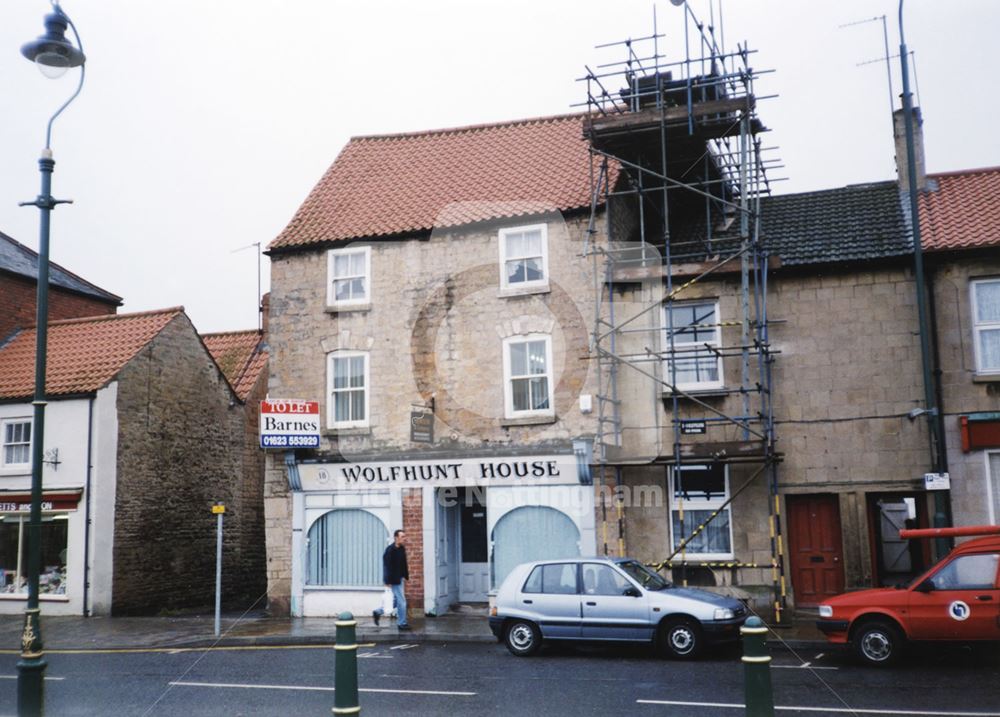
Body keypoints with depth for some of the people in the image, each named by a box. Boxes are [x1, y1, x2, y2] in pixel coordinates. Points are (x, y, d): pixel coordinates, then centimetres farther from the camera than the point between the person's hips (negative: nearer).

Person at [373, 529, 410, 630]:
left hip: (399, 579, 9)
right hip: (394, 580, -9)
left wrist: (406, 576, 11)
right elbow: (387, 566, -20)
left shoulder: (402, 549, 5)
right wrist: (388, 582, -20)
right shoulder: (390, 550, -20)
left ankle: (378, 612, 31)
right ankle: (402, 623, 11)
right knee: (401, 601, -2)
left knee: (396, 600, 18)